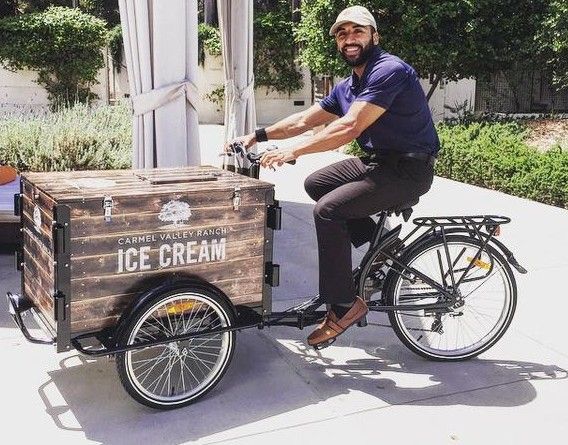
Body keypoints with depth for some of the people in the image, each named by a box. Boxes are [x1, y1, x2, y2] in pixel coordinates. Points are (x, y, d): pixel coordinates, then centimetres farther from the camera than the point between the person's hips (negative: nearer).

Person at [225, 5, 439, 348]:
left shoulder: (389, 71, -18)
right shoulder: (347, 87, 11)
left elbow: (349, 127, -28)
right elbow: (303, 121, 16)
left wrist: (293, 152, -28)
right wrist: (257, 136, 8)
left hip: (408, 169, -10)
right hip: (378, 162, 10)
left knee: (328, 210, -20)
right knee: (316, 184, 13)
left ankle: (344, 306, -9)